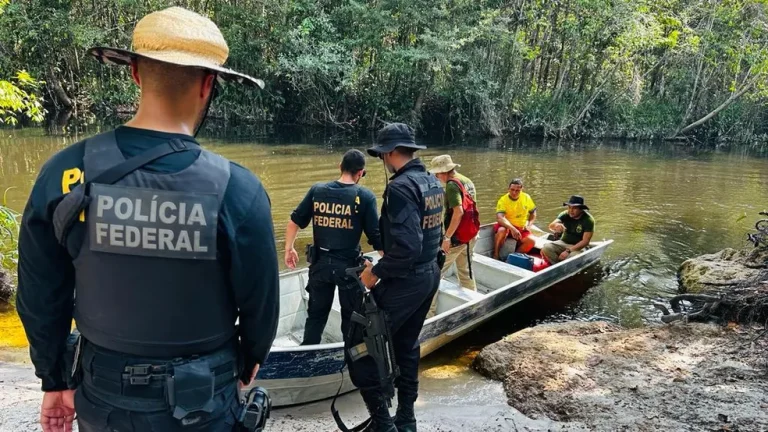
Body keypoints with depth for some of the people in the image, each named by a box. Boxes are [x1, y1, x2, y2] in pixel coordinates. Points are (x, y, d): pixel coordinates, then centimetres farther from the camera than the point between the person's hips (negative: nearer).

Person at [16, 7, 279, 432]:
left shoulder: (65, 173, -14)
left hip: (101, 397, 3)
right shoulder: (238, 189, -24)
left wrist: (54, 379, 14)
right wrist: (248, 363, 10)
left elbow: (40, 297, -3)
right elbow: (260, 302, -11)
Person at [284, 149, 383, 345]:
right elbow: (376, 236, -10)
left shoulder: (317, 190, -1)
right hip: (348, 265, -3)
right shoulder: (365, 196, -10)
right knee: (351, 318, 15)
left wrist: (289, 248, 16)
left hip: (321, 263, 3)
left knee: (316, 315, 20)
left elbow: (295, 220, 4)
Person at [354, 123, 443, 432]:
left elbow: (406, 247, -29)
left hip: (405, 281, -9)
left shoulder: (401, 186, -21)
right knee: (407, 345, 21)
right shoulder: (433, 183, 7)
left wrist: (376, 273, -16)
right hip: (430, 274, 10)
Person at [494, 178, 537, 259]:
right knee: (502, 230, -39)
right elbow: (499, 218, -31)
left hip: (521, 228, 3)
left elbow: (533, 213, 15)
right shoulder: (503, 200, -15)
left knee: (531, 241, -26)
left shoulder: (527, 198, -1)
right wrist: (512, 228, -45)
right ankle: (495, 256, -22)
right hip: (507, 226, -3)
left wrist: (529, 224, -4)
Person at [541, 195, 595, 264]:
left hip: (578, 246, -3)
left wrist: (568, 251, -25)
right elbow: (551, 226, -22)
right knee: (545, 248, -23)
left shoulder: (588, 220, -14)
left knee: (573, 256, -37)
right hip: (563, 242, 3)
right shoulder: (565, 215, -6)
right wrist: (556, 225, -49)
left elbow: (585, 241, -16)